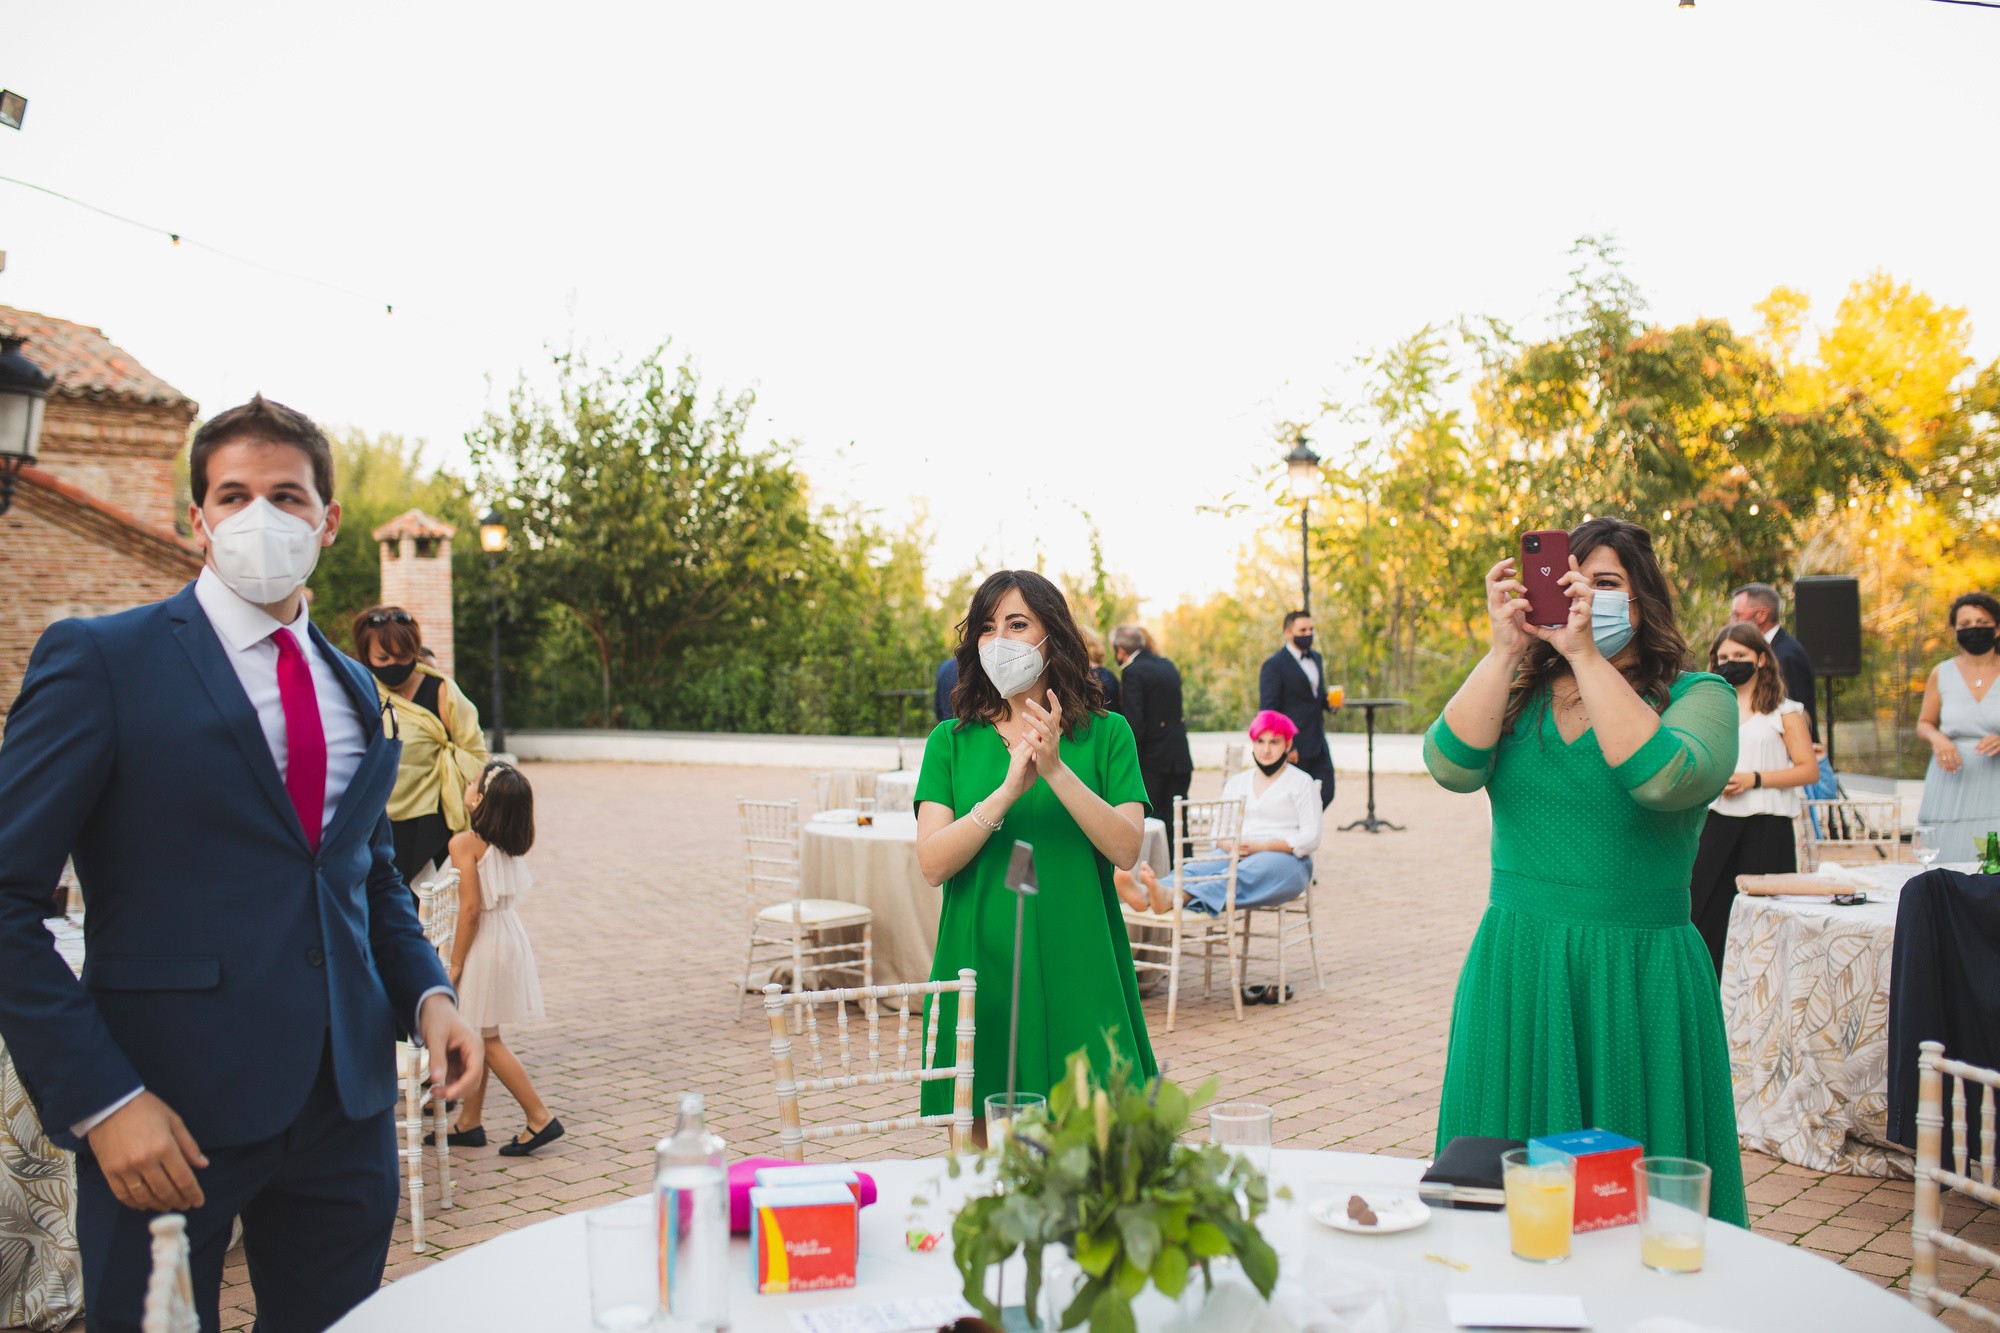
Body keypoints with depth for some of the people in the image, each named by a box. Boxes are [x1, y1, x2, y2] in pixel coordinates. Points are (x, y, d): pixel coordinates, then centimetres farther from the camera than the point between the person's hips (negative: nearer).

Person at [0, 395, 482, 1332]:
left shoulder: (355, 690, 13)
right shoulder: (99, 659, -6)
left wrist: (427, 992, 3)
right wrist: (99, 1099, -16)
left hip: (346, 1105, 5)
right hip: (172, 1115, -5)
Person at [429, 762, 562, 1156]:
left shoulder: (465, 842, -18)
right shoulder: (510, 842, 4)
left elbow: (471, 908, -19)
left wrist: (454, 964, -13)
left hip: (486, 942, -8)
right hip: (510, 935, 8)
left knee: (486, 1040, 2)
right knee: (472, 1036, 17)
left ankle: (540, 1117, 3)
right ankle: (469, 1123, 25)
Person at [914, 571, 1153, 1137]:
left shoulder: (1105, 734, 4)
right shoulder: (952, 741, 6)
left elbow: (1126, 849, -8)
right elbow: (933, 862, -6)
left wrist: (1056, 771, -19)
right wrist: (1008, 790, -19)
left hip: (1078, 973, 0)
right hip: (980, 970, 1)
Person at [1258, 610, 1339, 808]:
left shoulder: (1316, 657, 15)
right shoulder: (1274, 665, -11)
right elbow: (1268, 709, -13)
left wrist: (1329, 703, 2)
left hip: (1317, 743, 7)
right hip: (1294, 746, -7)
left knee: (1325, 794, 4)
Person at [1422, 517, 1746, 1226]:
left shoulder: (1698, 696, -1)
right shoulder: (1518, 693, 7)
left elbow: (1666, 779, -22)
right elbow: (1452, 766, -11)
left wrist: (1585, 655, -22)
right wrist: (1505, 649, -16)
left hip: (1637, 974, -2)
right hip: (1515, 970, 3)